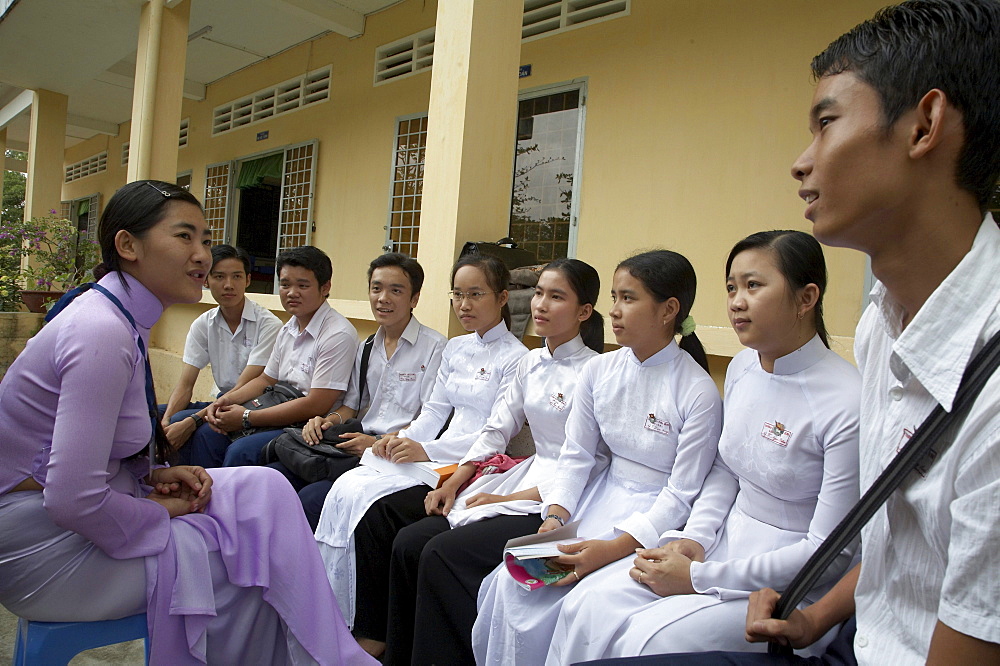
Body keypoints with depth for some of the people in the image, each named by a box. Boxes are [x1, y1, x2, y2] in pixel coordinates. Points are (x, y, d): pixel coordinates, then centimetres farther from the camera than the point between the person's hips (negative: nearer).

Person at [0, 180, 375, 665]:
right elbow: (73, 501, -27)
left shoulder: (122, 318, 6)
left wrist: (153, 476, -1)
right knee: (254, 555, -10)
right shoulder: (103, 332, -24)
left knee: (263, 488, -2)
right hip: (41, 542, -8)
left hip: (68, 510, 8)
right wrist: (160, 511, -12)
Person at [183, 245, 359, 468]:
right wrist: (227, 400, 2)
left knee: (241, 451, -25)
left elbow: (316, 405, -21)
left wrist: (247, 418, -15)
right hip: (280, 416, 9)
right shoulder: (288, 330, 11)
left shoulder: (338, 334, -17)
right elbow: (267, 380, 22)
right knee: (207, 435, -2)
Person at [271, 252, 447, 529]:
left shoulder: (435, 347, -4)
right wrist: (330, 420, 2)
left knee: (313, 497, -27)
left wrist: (377, 443, -19)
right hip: (358, 445, 7)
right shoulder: (366, 349, 19)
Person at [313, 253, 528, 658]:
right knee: (348, 489, -16)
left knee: (376, 511, -23)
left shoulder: (514, 358, -7)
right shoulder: (454, 349, 17)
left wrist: (428, 450, -21)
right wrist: (403, 440, -4)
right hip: (435, 458, 7)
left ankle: (372, 639, -6)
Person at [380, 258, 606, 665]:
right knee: (409, 543, -6)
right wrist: (454, 482, 3)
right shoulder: (530, 363, 11)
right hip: (528, 475, 8)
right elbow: (496, 429, 14)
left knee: (443, 554, -22)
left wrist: (511, 498, -16)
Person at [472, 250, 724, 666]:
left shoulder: (698, 392, -16)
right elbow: (576, 455, 4)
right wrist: (555, 516, -11)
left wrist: (614, 548, -23)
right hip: (600, 494, 5)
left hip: (655, 515, -5)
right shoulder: (600, 371, 0)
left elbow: (682, 494, -13)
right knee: (511, 582, -13)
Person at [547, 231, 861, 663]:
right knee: (586, 607, -10)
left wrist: (698, 577, -18)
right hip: (728, 543, 6)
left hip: (792, 582, -6)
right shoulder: (742, 368, 2)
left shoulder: (846, 403, -20)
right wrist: (694, 538, -5)